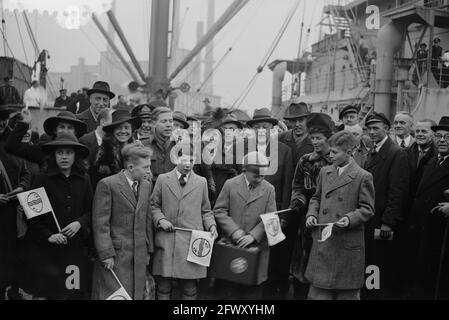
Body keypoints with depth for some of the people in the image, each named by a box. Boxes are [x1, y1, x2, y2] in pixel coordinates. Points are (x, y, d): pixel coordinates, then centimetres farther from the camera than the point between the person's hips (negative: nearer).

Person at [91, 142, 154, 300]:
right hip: (115, 257, -6)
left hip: (139, 257, 6)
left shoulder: (146, 186, 11)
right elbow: (100, 223, -11)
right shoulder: (107, 185, -9)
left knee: (137, 295, 6)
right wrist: (106, 254, -14)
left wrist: (148, 250, 13)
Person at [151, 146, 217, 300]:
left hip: (192, 241, 0)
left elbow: (205, 211, 16)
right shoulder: (162, 179, 9)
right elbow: (154, 205, 12)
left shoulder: (201, 182, 12)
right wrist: (160, 219, -6)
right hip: (166, 239, 0)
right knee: (163, 285, 3)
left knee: (190, 287, 1)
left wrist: (212, 225, -1)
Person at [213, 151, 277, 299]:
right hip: (232, 245, 0)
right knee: (230, 287, 8)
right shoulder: (230, 184, 2)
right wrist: (234, 231, -13)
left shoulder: (269, 189, 4)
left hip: (257, 246, 0)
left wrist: (253, 236, -15)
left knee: (253, 291, 3)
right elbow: (219, 211, -1)